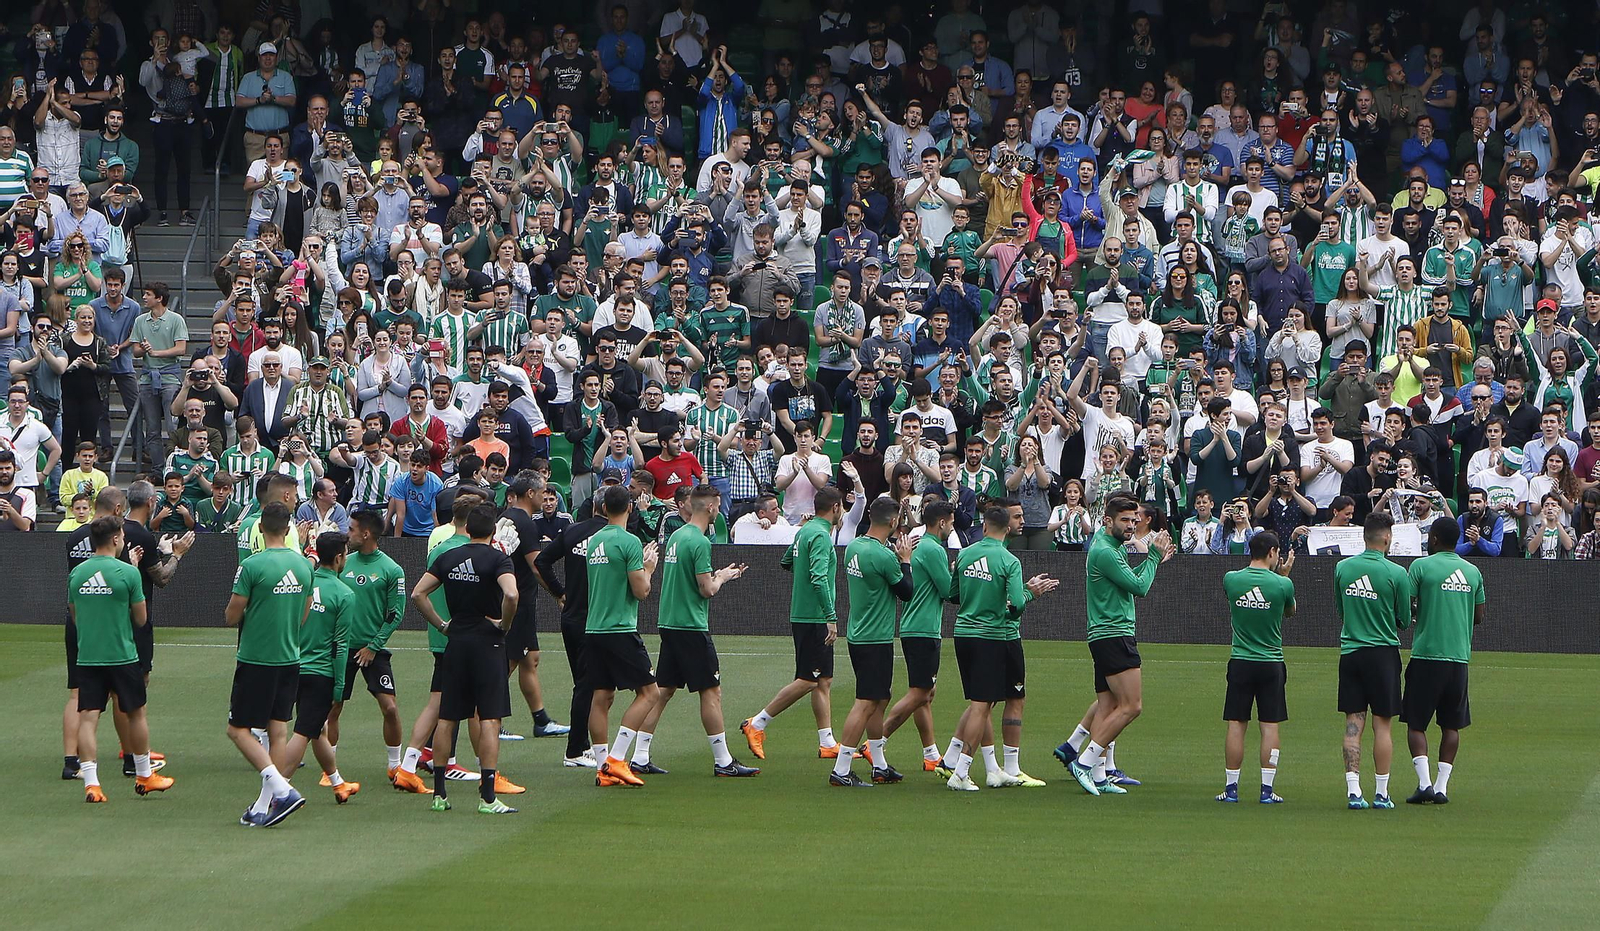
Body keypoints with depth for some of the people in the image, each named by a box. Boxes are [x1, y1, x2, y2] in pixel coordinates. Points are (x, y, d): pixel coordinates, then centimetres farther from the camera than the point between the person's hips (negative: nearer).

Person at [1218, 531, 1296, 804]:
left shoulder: (1231, 579, -4)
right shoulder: (1282, 584, -9)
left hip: (1240, 662, 1)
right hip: (1271, 664, -1)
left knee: (1236, 725, 5)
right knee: (1270, 727, 3)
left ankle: (1231, 788, 6)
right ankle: (1267, 789, 2)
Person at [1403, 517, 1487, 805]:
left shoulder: (1422, 566, -5)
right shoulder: (1472, 571, 9)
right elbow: (1480, 615, 15)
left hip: (1426, 654, -4)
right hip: (1460, 656, 4)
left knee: (1416, 722, 3)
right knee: (1451, 725, 10)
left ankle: (1424, 782, -11)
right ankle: (1442, 787, 6)